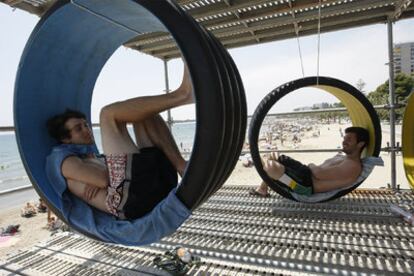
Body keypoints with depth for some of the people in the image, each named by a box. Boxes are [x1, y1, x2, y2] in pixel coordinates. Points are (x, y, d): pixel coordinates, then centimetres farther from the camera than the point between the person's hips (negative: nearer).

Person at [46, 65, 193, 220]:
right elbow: (105, 179, -2)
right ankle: (181, 95, -18)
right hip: (129, 200, -7)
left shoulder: (97, 159, 39)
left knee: (145, 113, 16)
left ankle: (183, 168, -9)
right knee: (108, 113, -2)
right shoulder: (68, 162, 18)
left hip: (157, 190, 8)